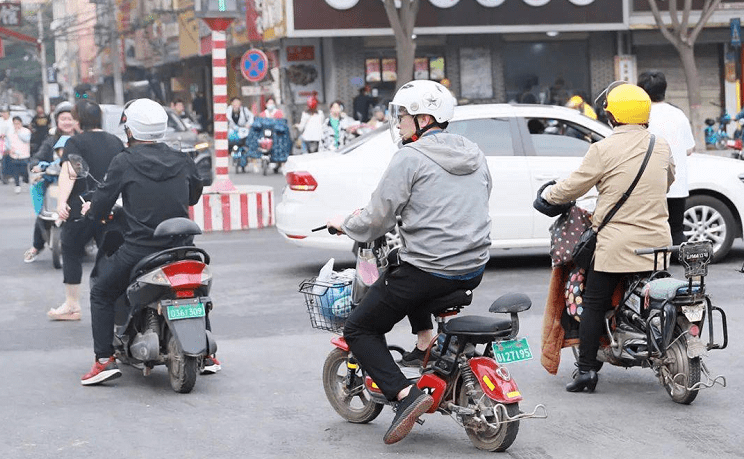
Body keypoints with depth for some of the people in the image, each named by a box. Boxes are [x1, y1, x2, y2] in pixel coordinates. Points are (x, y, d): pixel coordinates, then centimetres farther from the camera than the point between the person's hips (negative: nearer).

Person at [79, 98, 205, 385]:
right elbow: (194, 195, 24)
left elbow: (101, 206, -3)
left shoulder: (124, 162, -6)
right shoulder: (182, 161, 6)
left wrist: (91, 209, 21)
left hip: (139, 249, -4)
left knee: (101, 293, 16)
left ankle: (104, 359, 6)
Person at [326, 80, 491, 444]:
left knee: (359, 330, 6)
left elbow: (377, 221, -12)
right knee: (408, 268, 37)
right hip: (475, 269, 8)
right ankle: (425, 337, 24)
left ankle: (406, 394, -12)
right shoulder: (474, 155, 12)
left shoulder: (410, 158, -10)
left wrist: (345, 224, 9)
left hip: (430, 271, -8)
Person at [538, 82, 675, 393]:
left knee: (593, 305, 4)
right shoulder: (661, 146, 5)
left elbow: (573, 187, -5)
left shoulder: (603, 150, -12)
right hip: (657, 240, 5)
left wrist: (548, 194, 15)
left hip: (616, 244, -5)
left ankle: (586, 369, 1)